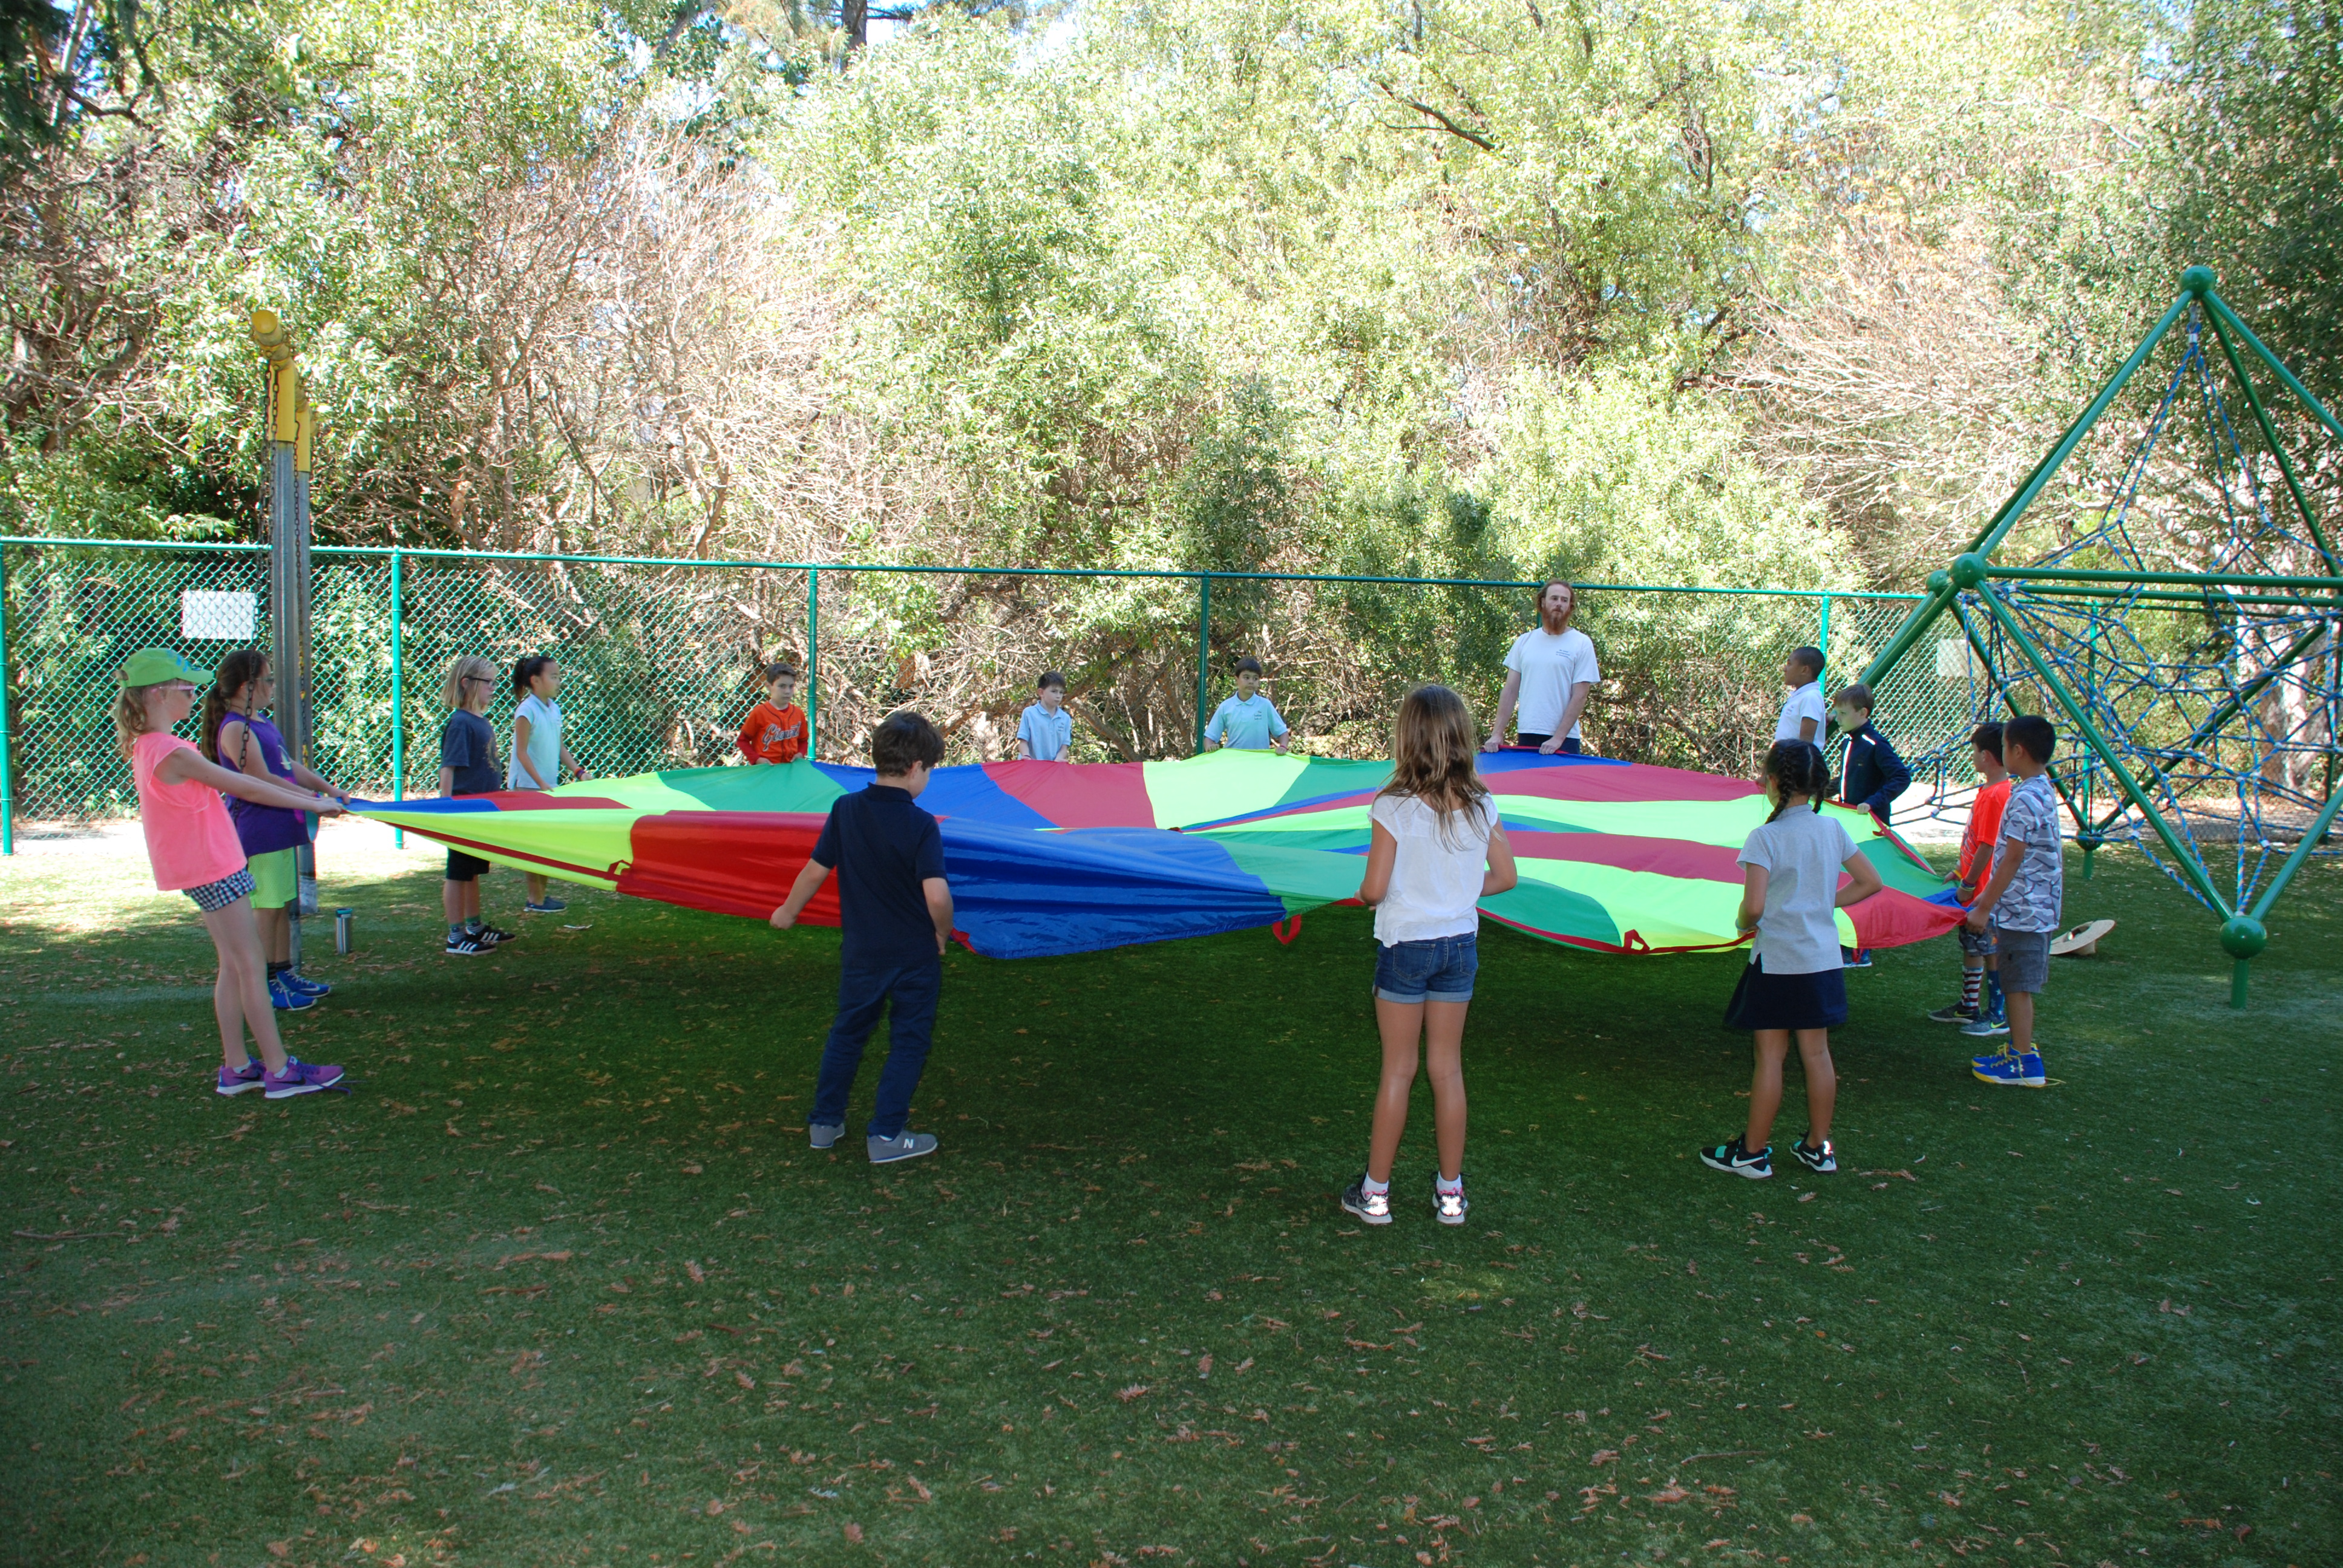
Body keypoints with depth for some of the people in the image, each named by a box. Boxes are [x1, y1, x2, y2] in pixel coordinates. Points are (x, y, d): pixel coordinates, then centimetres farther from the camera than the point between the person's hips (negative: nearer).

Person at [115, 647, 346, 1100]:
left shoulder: (148, 747, 10)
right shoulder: (173, 753, -21)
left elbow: (235, 781, 12)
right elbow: (246, 789, -15)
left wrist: (304, 794, 11)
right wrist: (314, 804, -5)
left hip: (207, 868, 10)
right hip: (214, 869, -10)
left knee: (233, 967, 14)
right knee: (250, 967, -4)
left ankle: (236, 1067, 19)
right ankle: (279, 1070, 0)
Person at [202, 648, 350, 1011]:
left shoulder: (259, 721, 15)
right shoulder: (236, 729, -16)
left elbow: (290, 766, 19)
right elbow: (262, 781, -20)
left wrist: (330, 789, 12)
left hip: (281, 828, 10)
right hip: (258, 829, -10)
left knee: (283, 904, 14)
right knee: (265, 908, -3)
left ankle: (285, 973, 23)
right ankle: (267, 986, 4)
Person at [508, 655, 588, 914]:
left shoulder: (554, 709, 8)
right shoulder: (527, 711, -14)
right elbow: (521, 753, -15)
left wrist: (578, 771, 3)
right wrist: (541, 783, -19)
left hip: (549, 785, 7)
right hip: (527, 786, -7)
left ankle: (541, 895, 18)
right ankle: (535, 900, 4)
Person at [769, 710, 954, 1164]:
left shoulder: (846, 810, -7)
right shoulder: (921, 825, -19)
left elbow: (816, 870, 0)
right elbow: (937, 895, -26)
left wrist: (788, 912, 16)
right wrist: (943, 934, -6)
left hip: (860, 950, 4)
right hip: (914, 953, -4)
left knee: (847, 1031, 20)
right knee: (908, 1041, 10)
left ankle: (825, 1122, 28)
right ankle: (886, 1135, 12)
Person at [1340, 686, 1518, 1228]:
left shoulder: (1393, 808, -17)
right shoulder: (1481, 805, -5)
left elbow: (1373, 889, -18)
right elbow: (1505, 877, 2)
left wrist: (1364, 893, 5)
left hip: (1404, 944, -3)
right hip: (1460, 944, 3)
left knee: (1399, 1069, 7)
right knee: (1447, 1067, 13)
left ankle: (1375, 1192, 17)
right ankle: (1450, 1192, 21)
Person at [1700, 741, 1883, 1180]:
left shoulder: (1765, 837, -15)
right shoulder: (1833, 829, 3)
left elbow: (1754, 905, -21)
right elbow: (1870, 883, 10)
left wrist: (1742, 923, -1)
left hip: (1777, 962, -5)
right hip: (1823, 959, 5)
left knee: (1770, 1056, 1)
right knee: (1817, 1053, 13)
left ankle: (1753, 1153, 10)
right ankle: (1819, 1147, 22)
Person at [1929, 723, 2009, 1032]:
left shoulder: (1996, 796, -22)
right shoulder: (1988, 789, 10)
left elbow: (1987, 847, -22)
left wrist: (1968, 884, -17)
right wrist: (1960, 873, 19)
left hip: (1985, 891, -10)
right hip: (1974, 887, 10)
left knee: (1991, 951, -1)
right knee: (1970, 946, 18)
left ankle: (1998, 1016, 9)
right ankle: (1969, 1006, 30)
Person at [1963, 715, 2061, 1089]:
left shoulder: (2024, 799, -21)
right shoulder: (2043, 791, 10)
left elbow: (2012, 860, -21)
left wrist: (1984, 908, -16)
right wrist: (1988, 896, 24)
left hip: (2021, 910, -9)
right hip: (2035, 907, 9)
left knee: (2018, 987, -2)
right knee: (2017, 985, 17)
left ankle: (2025, 1065, 3)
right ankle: (2021, 1048, 26)